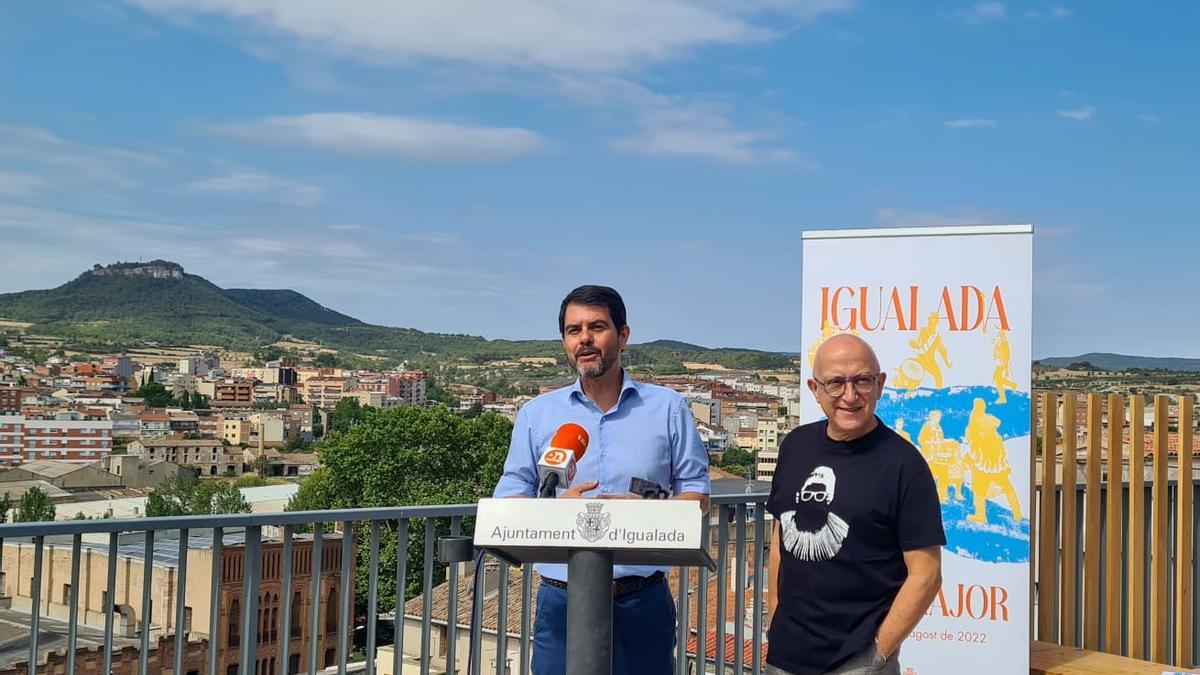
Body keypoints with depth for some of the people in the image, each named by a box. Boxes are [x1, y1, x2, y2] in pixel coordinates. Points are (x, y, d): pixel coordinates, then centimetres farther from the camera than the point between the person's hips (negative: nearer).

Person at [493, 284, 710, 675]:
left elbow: (698, 496, 6)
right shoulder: (536, 415, 8)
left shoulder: (668, 408, 6)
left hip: (643, 600, 0)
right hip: (562, 600, 0)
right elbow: (507, 503, 5)